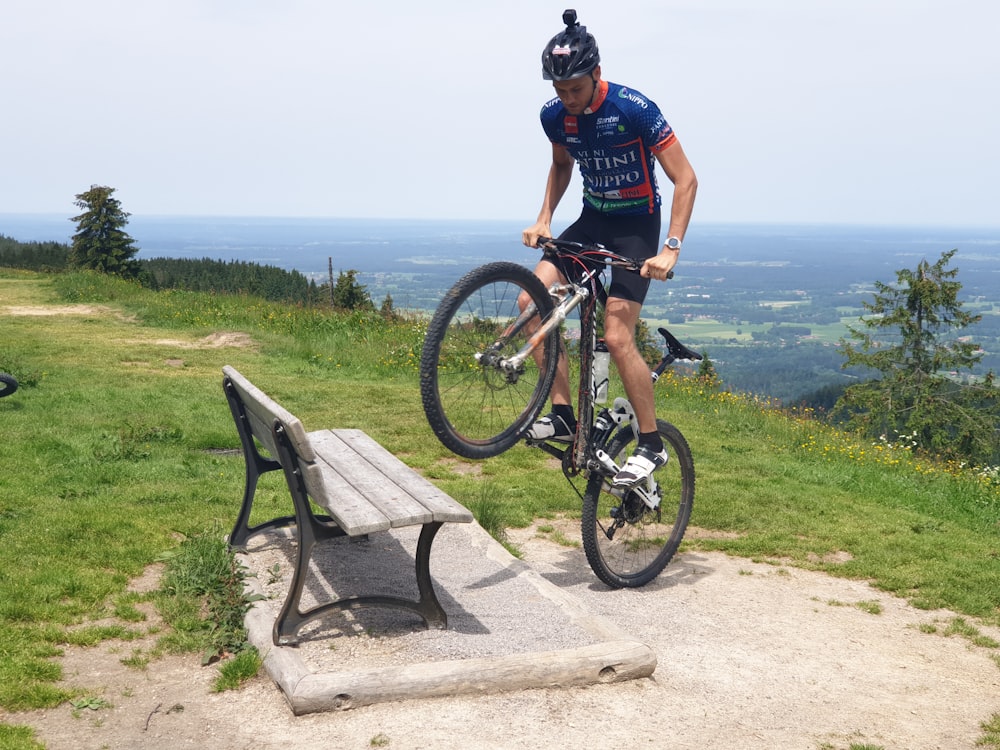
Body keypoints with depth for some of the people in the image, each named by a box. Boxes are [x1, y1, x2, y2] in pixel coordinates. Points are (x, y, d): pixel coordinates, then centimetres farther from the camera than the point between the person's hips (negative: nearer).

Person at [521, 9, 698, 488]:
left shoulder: (634, 109, -23)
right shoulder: (555, 115, -6)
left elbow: (685, 179, -20)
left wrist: (671, 248, -29)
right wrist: (543, 220, 3)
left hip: (637, 224, -6)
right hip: (592, 218, 6)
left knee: (617, 337, -15)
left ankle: (652, 445, 0)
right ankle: (563, 415, -6)